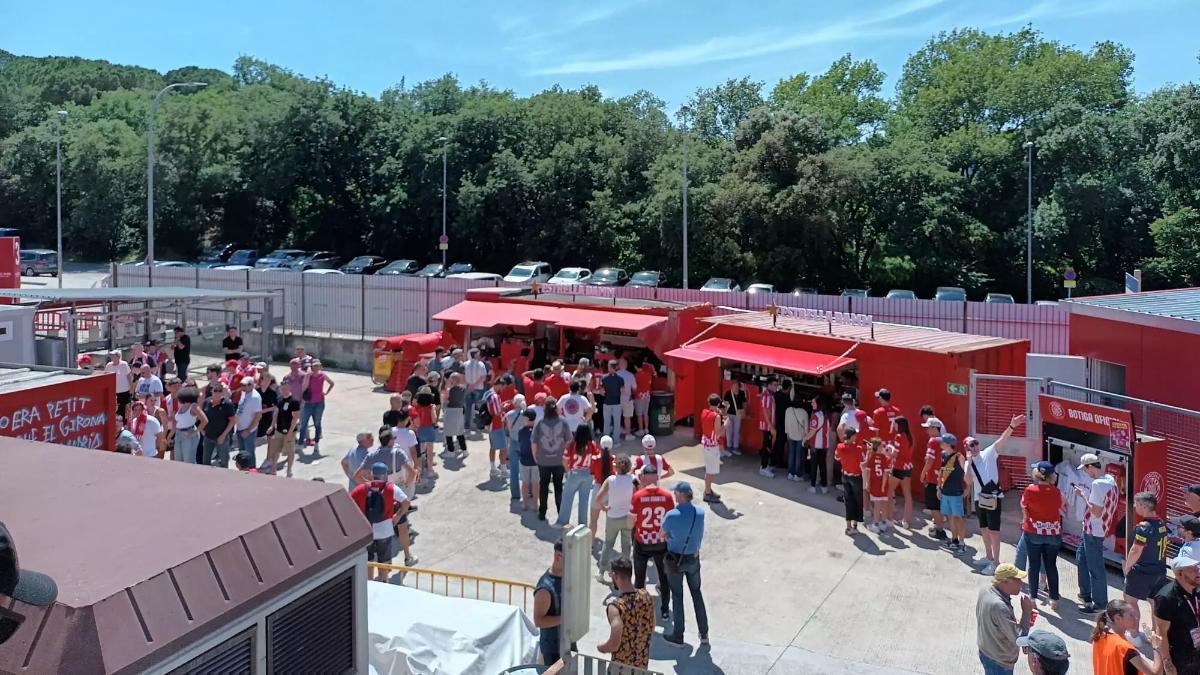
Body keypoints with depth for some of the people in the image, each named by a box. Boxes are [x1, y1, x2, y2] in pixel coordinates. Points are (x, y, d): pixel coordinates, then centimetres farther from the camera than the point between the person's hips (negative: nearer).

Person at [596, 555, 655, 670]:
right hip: (643, 662, 5)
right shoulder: (646, 595, -8)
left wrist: (599, 647, -7)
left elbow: (614, 644, -28)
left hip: (621, 667, -5)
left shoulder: (616, 606, -27)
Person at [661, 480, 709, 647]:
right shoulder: (700, 513, -13)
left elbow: (663, 534, -9)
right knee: (697, 593, 19)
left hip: (675, 560, -3)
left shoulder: (672, 515, -25)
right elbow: (700, 536, 0)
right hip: (693, 558, 3)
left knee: (677, 596, 11)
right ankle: (704, 633, 25)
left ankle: (678, 635, 21)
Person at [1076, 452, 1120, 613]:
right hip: (1091, 529, 10)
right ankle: (1086, 593, 35)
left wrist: (1084, 495, -17)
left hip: (1093, 532, -10)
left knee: (1095, 568, 1)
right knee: (1081, 558, 23)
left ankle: (1100, 603, 11)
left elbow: (1096, 512, -26)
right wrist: (1087, 494, 7)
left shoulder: (1098, 484, -25)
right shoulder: (1110, 479, 5)